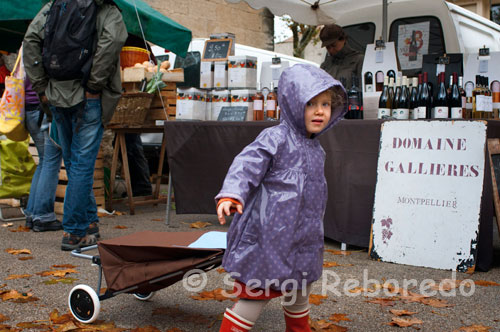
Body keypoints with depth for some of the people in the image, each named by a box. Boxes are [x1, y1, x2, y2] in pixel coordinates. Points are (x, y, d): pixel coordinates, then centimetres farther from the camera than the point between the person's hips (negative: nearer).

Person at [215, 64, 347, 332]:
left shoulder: (315, 149, 12)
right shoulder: (275, 138, -14)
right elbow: (246, 166, -24)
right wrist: (231, 195, -41)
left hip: (302, 242, 8)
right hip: (269, 237, -8)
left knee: (299, 295, 24)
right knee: (254, 295, -2)